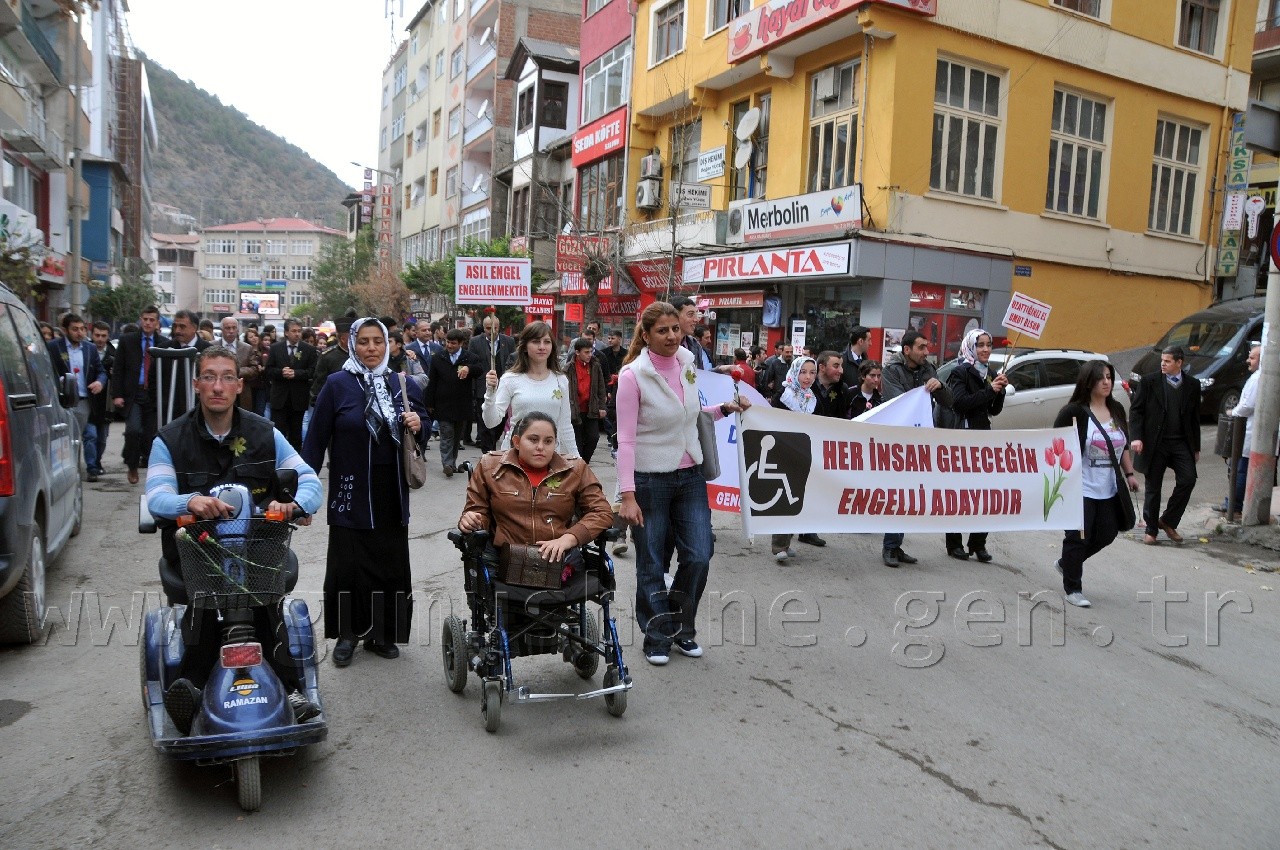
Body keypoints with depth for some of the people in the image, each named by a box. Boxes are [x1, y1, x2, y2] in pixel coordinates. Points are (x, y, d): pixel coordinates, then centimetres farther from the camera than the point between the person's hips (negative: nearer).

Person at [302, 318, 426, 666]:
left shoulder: (404, 385, 6)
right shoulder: (337, 384, -4)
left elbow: (419, 428, 17)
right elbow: (316, 440, -5)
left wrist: (417, 425, -7)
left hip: (391, 494, 3)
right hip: (351, 494, -3)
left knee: (390, 564, 8)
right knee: (348, 566, 2)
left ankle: (382, 632, 23)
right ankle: (347, 634, 18)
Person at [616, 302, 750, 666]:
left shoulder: (688, 364, 3)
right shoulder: (633, 375, -14)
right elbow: (626, 439, -17)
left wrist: (724, 409, 4)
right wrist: (628, 495, -21)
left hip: (690, 476, 5)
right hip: (650, 481, -5)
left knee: (699, 558, 4)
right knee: (652, 567, 6)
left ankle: (681, 629, 27)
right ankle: (657, 638, 25)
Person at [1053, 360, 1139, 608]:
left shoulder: (1117, 410, 10)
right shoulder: (1074, 411, -12)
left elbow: (1124, 446, 21)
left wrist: (1129, 473, 15)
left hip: (1108, 489, 7)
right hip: (1080, 488, -7)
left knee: (1106, 535, 12)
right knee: (1078, 538, -1)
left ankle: (1066, 563, 35)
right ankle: (1072, 589, 14)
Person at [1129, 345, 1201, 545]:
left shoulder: (1192, 385, 6)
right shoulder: (1149, 382, -2)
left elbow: (1195, 417, 11)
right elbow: (1136, 410, -2)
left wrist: (1196, 447, 12)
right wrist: (1136, 437, -14)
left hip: (1181, 443, 2)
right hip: (1155, 443, -2)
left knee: (1188, 480, -11)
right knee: (1153, 487, 4)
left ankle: (1168, 521, 7)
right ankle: (1151, 530, 16)